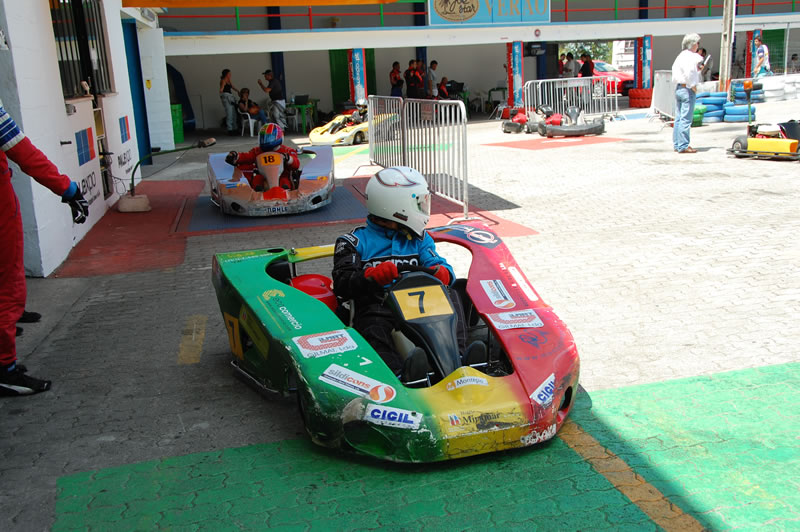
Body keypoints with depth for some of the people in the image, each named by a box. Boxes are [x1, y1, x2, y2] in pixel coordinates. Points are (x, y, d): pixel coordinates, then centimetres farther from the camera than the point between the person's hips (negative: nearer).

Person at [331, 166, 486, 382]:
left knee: (450, 294, -22)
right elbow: (342, 285, -2)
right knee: (374, 324, -37)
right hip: (376, 305, -4)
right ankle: (399, 372, -63)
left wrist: (442, 271, -19)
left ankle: (457, 356, -39)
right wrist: (371, 276, -23)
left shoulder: (418, 239, 24)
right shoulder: (356, 242, 10)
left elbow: (436, 263, 8)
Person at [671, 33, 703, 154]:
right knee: (686, 119, -7)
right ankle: (683, 146, -7)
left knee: (678, 118, 12)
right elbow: (689, 72, -26)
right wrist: (692, 86, -16)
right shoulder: (690, 56, -14)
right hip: (687, 89, -9)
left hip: (678, 88, 9)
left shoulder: (680, 56, 14)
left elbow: (675, 69, 19)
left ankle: (677, 144, 16)